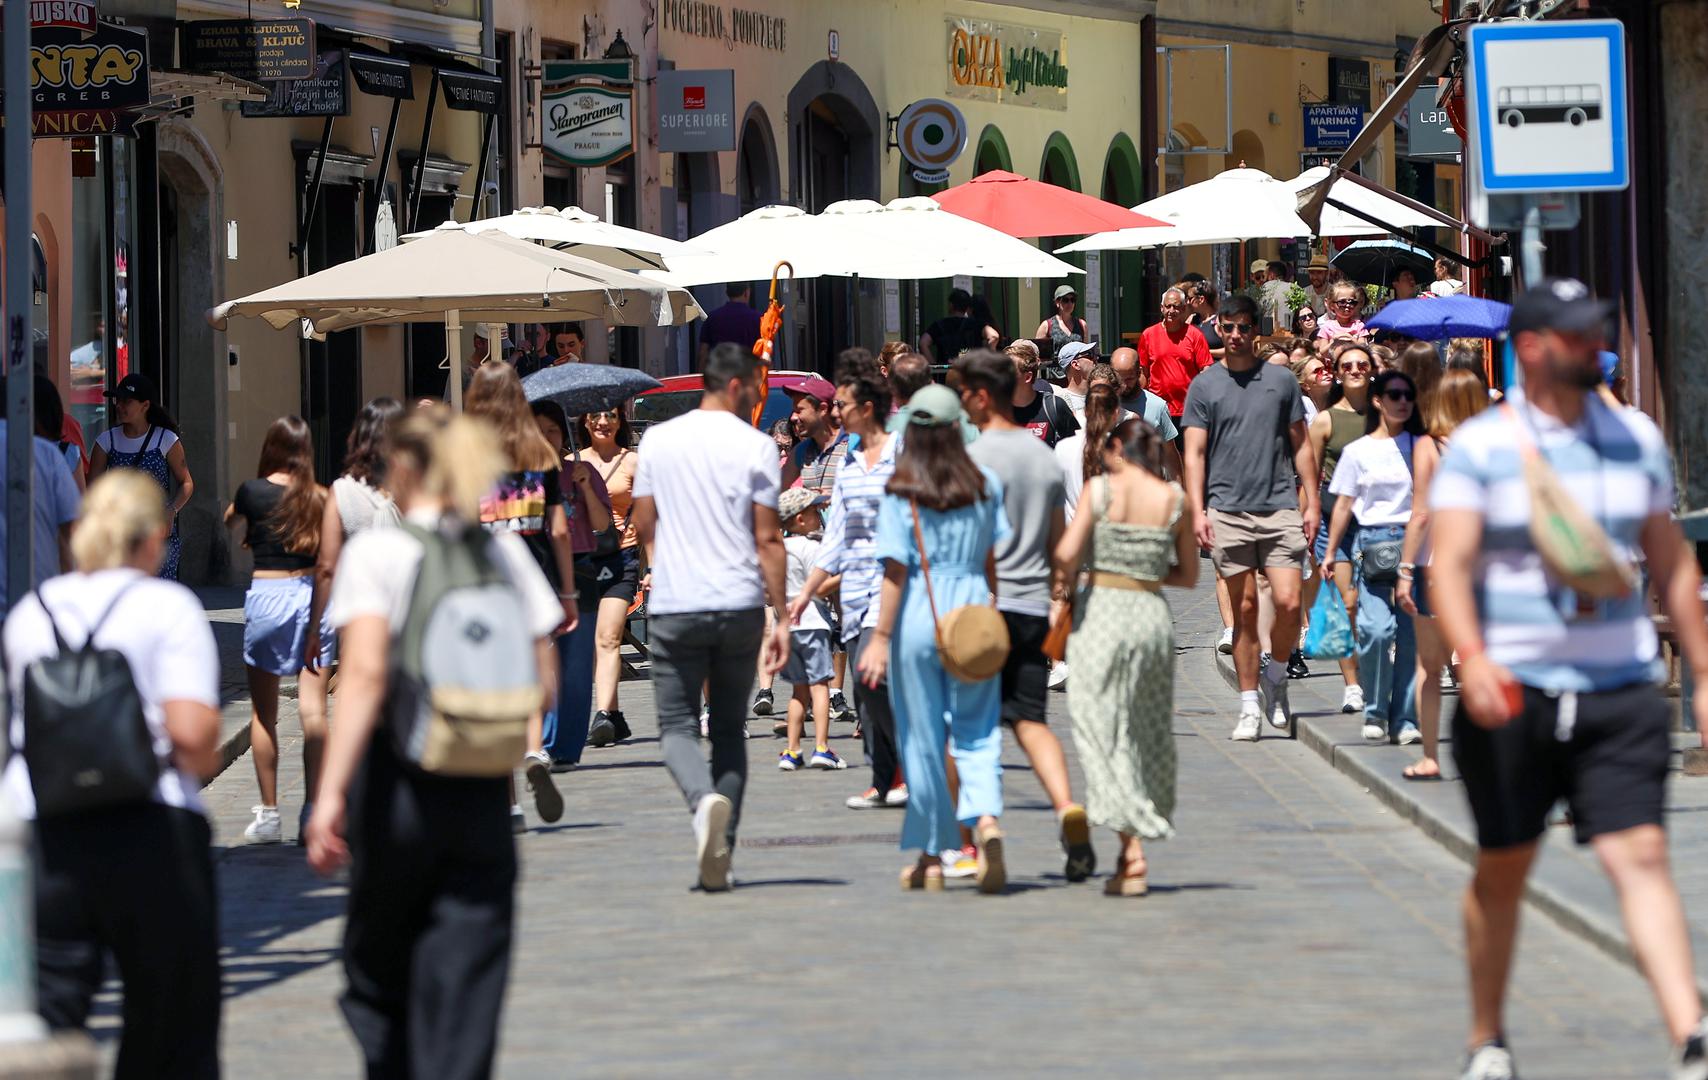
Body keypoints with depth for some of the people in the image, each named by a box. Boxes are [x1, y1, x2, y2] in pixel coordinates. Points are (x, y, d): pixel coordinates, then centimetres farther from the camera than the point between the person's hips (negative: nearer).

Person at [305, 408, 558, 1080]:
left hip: (397, 782, -3)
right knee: (465, 994, 1)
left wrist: (331, 791, -20)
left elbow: (366, 673, -17)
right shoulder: (506, 553, 6)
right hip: (483, 797, 3)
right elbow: (544, 685, 5)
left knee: (377, 980, 14)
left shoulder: (377, 551, -5)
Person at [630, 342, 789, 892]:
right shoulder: (756, 447, -3)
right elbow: (767, 539, -5)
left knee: (677, 724, 5)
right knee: (730, 728, 11)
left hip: (674, 606, 0)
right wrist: (780, 617, -1)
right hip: (740, 604, 0)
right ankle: (722, 852, 7)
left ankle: (704, 800, -25)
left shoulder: (658, 440, 4)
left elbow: (643, 526, 10)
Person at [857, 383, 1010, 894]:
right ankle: (986, 820, -20)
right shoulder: (986, 485, 2)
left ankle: (931, 856, 14)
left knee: (922, 738, 7)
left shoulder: (901, 493, -6)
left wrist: (881, 637, -8)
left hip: (917, 619, -2)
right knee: (978, 733, 7)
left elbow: (896, 569, -10)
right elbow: (993, 560, 5)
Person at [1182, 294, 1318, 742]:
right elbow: (1194, 454, 4)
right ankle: (1250, 707, 8)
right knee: (1244, 608, 1)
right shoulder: (1204, 386, 7)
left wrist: (1312, 503, 6)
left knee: (1288, 603, -11)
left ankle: (1275, 678, 14)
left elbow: (1300, 446, 13)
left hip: (1280, 506, 0)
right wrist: (1197, 511, -7)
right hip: (1227, 511, 0)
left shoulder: (1281, 381, 10)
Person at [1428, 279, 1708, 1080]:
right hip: (1511, 691, -2)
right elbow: (1448, 563, -13)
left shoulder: (1635, 438, 10)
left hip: (1619, 688, 2)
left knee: (1640, 855, -11)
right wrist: (1471, 657, -30)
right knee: (1503, 868, 9)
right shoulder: (1480, 447, -3)